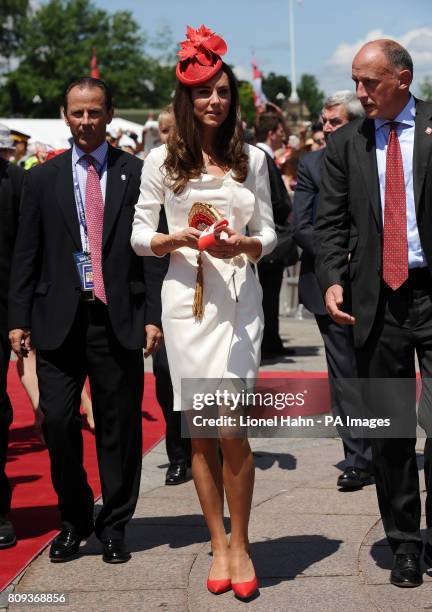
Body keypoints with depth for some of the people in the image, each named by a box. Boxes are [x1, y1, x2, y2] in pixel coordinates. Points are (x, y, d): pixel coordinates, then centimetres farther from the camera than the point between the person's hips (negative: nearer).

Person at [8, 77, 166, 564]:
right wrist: (18, 319, 1)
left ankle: (113, 527, 18)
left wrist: (154, 315, -5)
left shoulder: (137, 174, 5)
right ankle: (74, 522, 18)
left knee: (119, 427, 5)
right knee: (58, 423, -1)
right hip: (59, 321, 1)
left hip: (119, 319, -1)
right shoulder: (42, 179, 9)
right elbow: (26, 255, 8)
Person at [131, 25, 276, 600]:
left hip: (239, 298, 0)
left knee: (231, 429, -9)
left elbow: (268, 234, 10)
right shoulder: (162, 159, 5)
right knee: (199, 431, 5)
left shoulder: (252, 158, 9)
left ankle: (240, 543, 8)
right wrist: (176, 240, -14)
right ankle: (219, 545, 17)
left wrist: (244, 245, -12)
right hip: (186, 298, 0)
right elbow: (140, 237, 6)